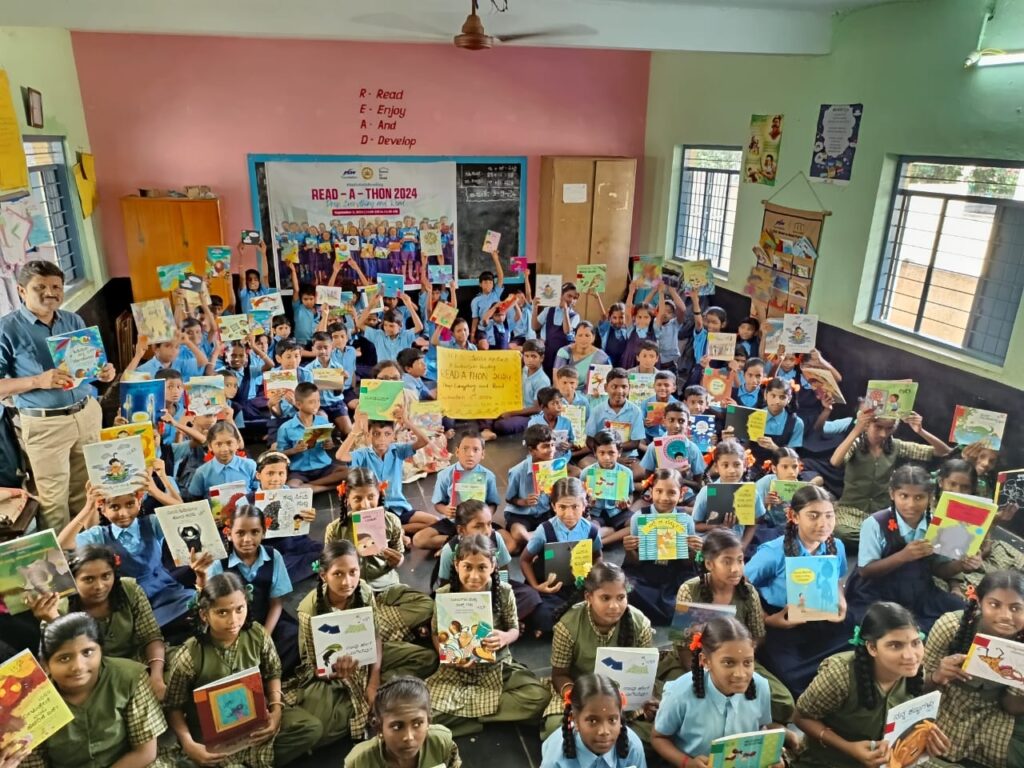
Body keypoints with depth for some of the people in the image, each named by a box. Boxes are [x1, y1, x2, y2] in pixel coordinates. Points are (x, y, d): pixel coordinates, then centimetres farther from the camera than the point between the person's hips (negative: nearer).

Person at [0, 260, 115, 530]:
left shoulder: (73, 321, 7)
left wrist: (104, 372, -8)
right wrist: (38, 381, -26)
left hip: (87, 413, 5)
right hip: (45, 424, -5)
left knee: (87, 489, 16)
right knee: (53, 498, 6)